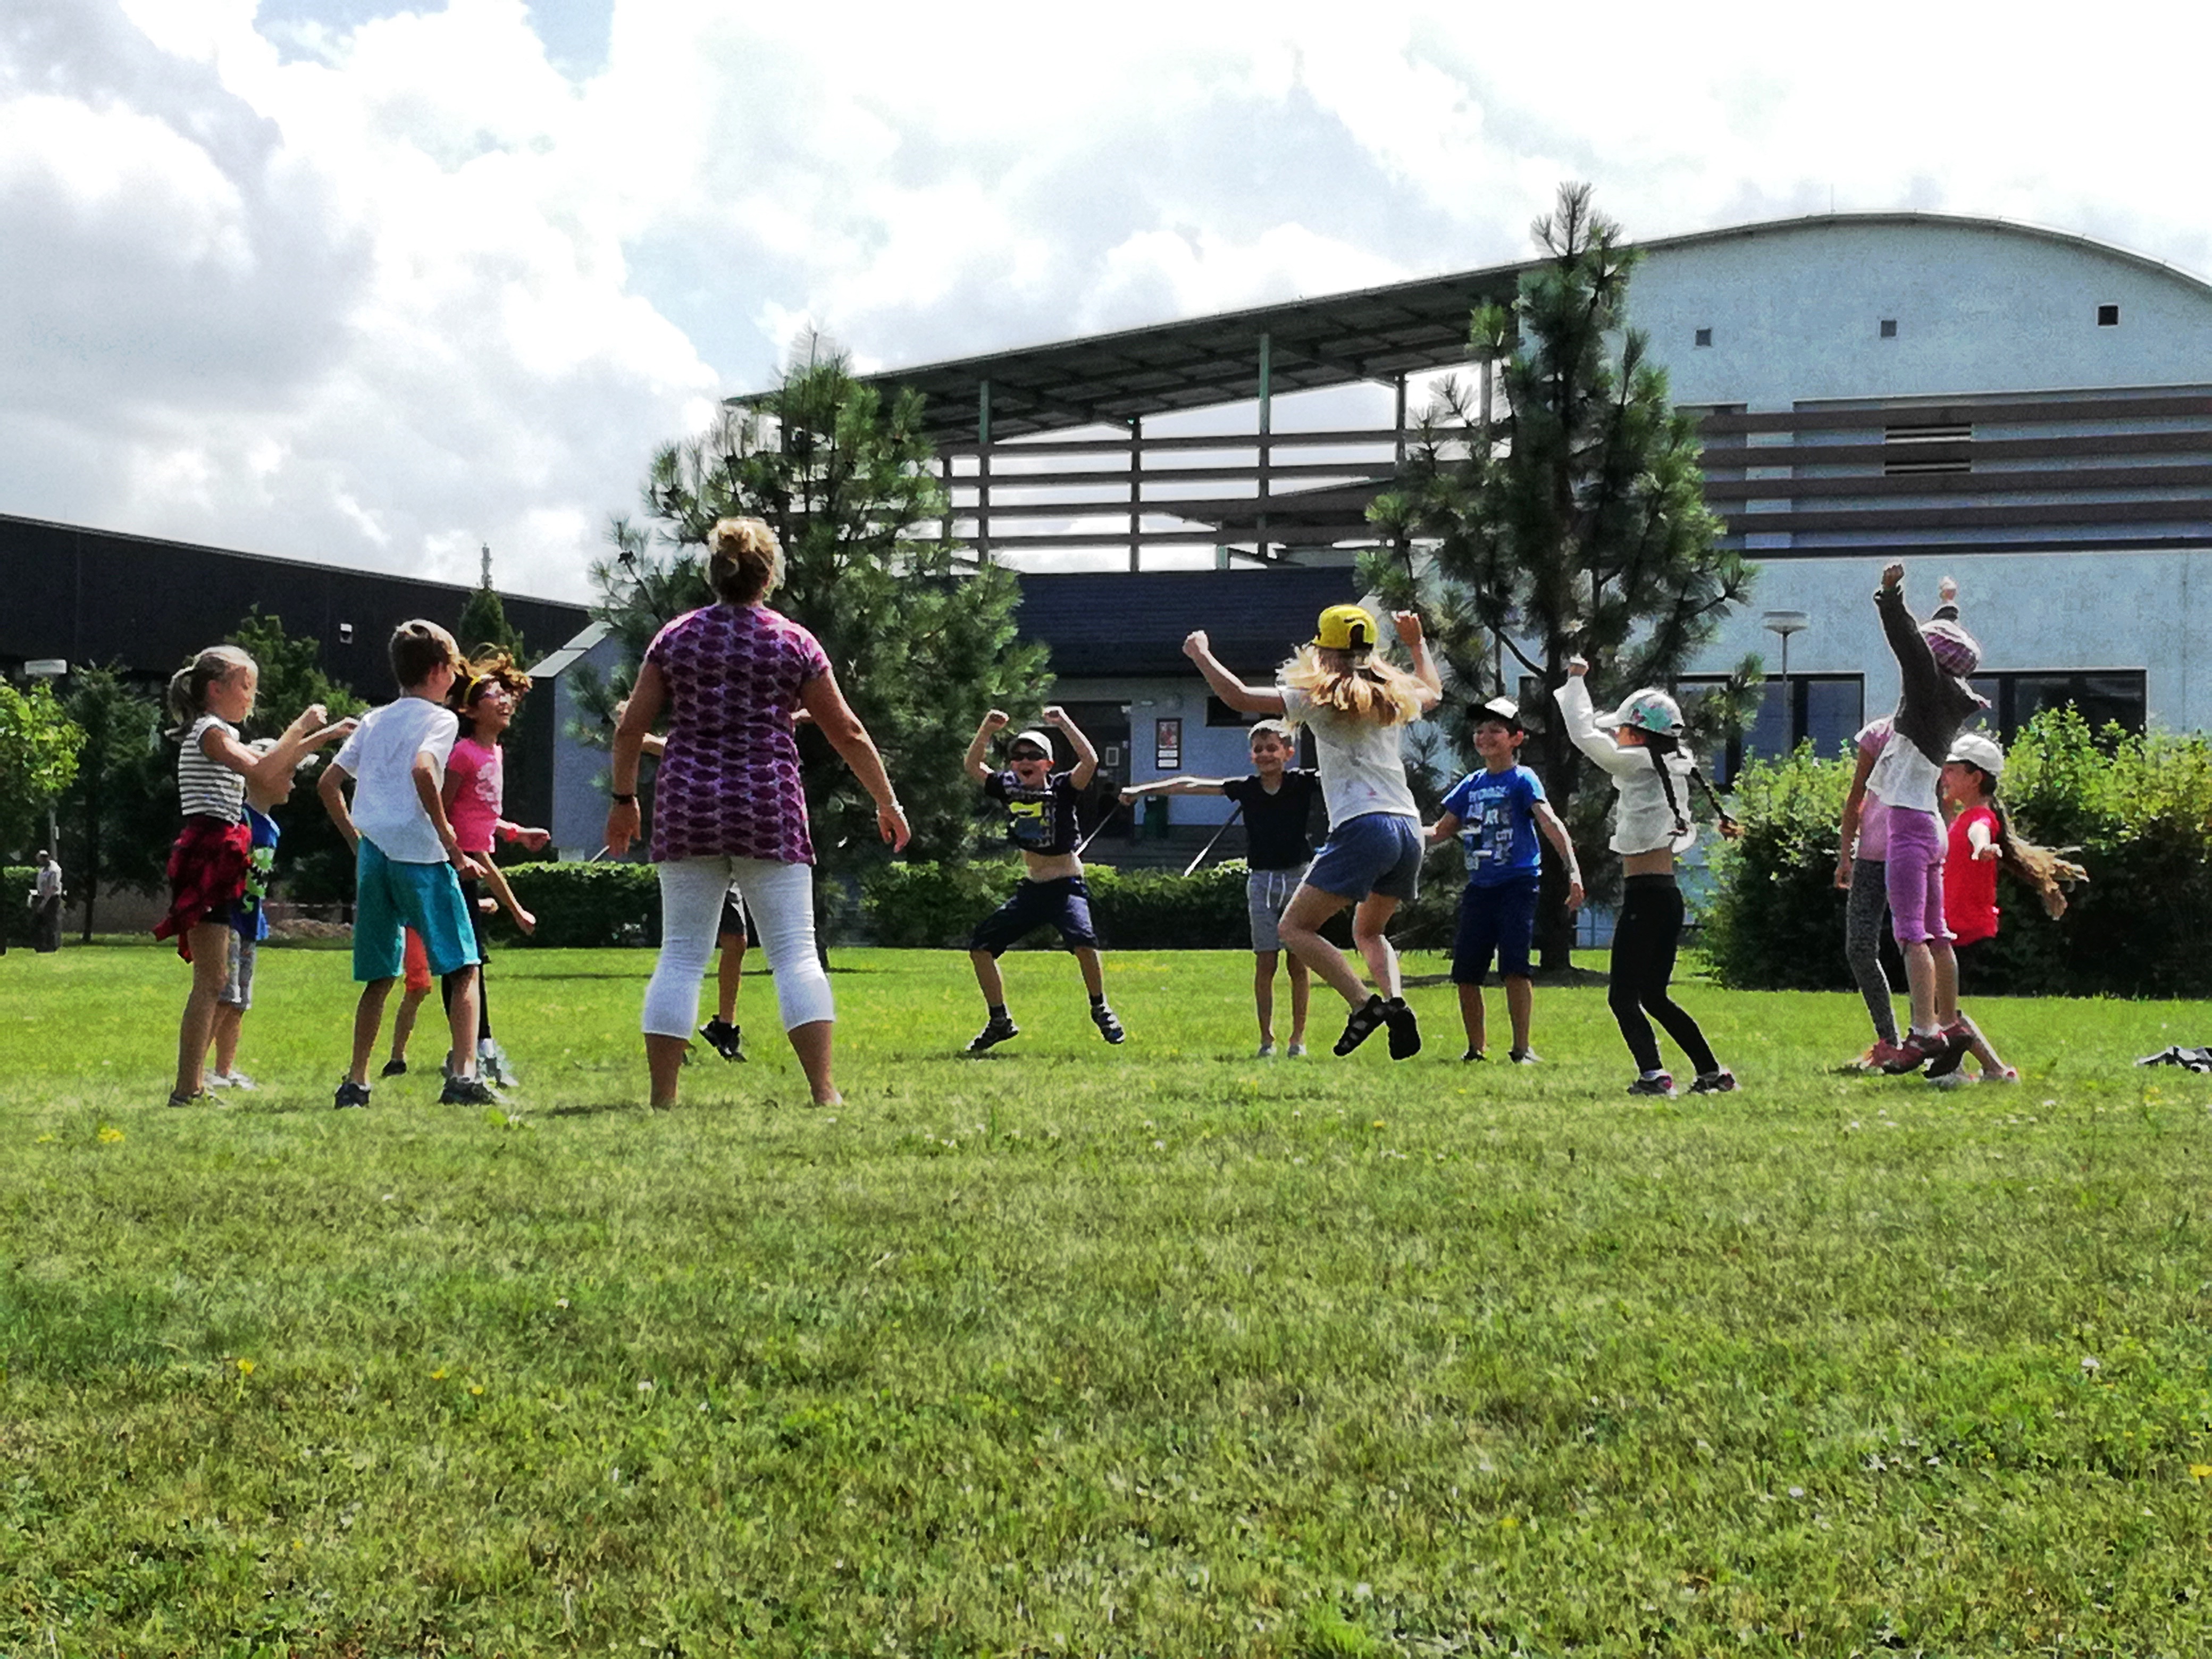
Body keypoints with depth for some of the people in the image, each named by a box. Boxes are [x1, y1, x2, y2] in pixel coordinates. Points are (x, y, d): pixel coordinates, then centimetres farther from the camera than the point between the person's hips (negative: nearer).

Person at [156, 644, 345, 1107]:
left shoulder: (216, 734, 23)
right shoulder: (210, 732, -9)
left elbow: (269, 776, 26)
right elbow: (262, 771, -24)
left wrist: (316, 739, 20)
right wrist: (301, 727, -16)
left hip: (215, 862, 11)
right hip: (209, 856, -11)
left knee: (215, 978, 10)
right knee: (211, 980, -12)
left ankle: (193, 1085, 11)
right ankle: (188, 1089, -13)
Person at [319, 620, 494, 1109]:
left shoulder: (373, 721, 19)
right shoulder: (439, 719, 0)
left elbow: (328, 784, 16)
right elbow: (423, 770, -20)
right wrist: (450, 840, -14)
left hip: (373, 856, 6)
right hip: (420, 857, -6)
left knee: (378, 978, 14)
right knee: (463, 969, -3)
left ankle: (355, 1083, 12)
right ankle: (464, 1075, -17)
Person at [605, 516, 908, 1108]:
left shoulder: (676, 637, 7)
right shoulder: (792, 642, 2)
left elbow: (630, 729, 7)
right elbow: (847, 731, 6)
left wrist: (623, 799, 19)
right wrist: (887, 803, 15)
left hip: (686, 810, 2)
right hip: (768, 811, -2)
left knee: (681, 955, 5)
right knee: (795, 952, -2)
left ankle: (662, 1096, 2)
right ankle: (824, 1090, -10)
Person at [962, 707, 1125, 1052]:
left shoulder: (1061, 789, -9)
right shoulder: (1008, 789, 3)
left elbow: (1090, 761, -25)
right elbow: (972, 766, 1)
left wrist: (1064, 723, -26)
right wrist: (987, 730, -11)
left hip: (1066, 887, -5)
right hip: (1029, 890, 5)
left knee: (1082, 939, -30)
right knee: (980, 946, 0)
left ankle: (1100, 1010, -7)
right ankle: (999, 1021, 14)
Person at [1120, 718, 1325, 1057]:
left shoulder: (1304, 784, -3)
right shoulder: (1246, 789, 2)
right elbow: (1190, 785, 3)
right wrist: (1143, 789, 0)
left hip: (1298, 878, -2)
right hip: (1261, 880, 2)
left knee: (1299, 963, 1)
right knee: (1265, 963, 0)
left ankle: (1298, 1039, 9)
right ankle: (1266, 1039, 7)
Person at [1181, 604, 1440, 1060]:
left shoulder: (1321, 697, 2)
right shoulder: (1394, 697, 19)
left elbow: (1239, 697, -2)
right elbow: (1433, 692, 44)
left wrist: (1202, 655, 12)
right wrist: (1417, 644, 57)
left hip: (1362, 828, -7)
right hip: (1408, 828, 7)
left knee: (1295, 928, -2)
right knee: (1368, 931, 25)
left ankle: (1364, 1003, -20)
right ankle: (1396, 1004, -2)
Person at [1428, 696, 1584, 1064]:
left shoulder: (1522, 779, -2)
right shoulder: (1471, 785, 15)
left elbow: (1550, 824, -13)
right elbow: (1440, 833, 19)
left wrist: (1573, 872, -25)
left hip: (1518, 885, -6)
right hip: (1479, 887, 6)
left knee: (1514, 967, -15)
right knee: (1466, 972, 4)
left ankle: (1522, 1049, -9)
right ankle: (1475, 1049, 16)